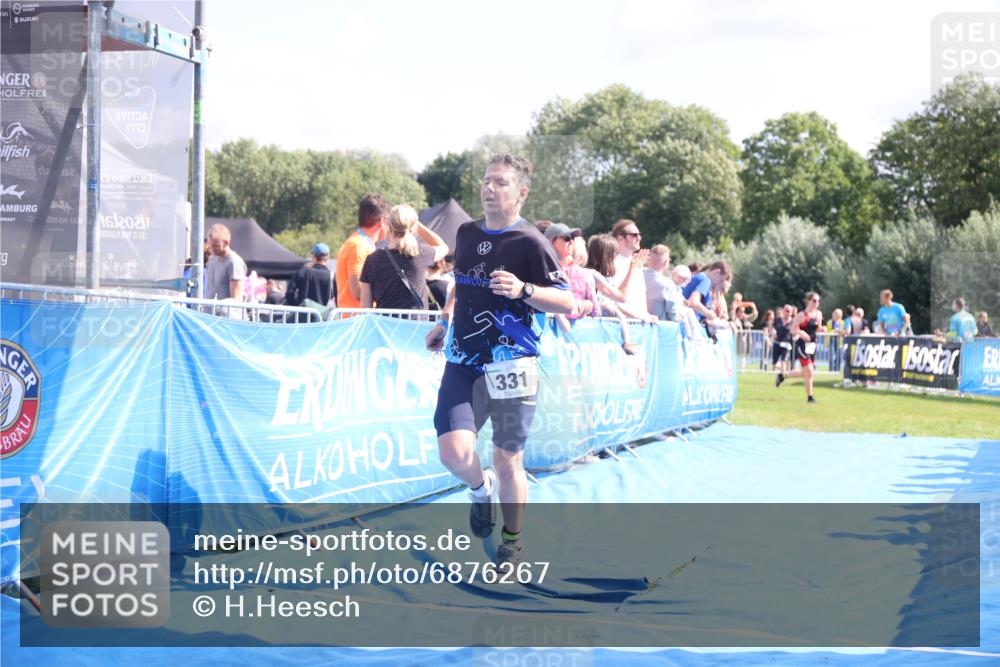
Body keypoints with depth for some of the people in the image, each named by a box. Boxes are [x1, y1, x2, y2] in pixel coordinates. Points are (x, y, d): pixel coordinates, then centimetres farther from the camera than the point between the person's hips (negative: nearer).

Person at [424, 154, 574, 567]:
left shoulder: (529, 242, -8)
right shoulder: (467, 233, 10)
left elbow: (567, 303, -11)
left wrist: (523, 289, -26)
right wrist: (445, 321, 18)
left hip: (511, 369, -4)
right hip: (462, 364, 4)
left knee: (508, 461, 3)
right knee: (454, 452, -13)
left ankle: (512, 544, 23)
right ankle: (481, 489, 22)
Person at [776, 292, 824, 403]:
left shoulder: (818, 314, 7)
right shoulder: (802, 315, -11)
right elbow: (793, 329, -9)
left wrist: (821, 327, -4)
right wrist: (801, 333, -28)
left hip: (812, 344, 7)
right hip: (802, 345, -7)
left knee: (805, 373, 13)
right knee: (809, 372, -11)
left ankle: (783, 375, 32)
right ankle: (810, 397, -1)